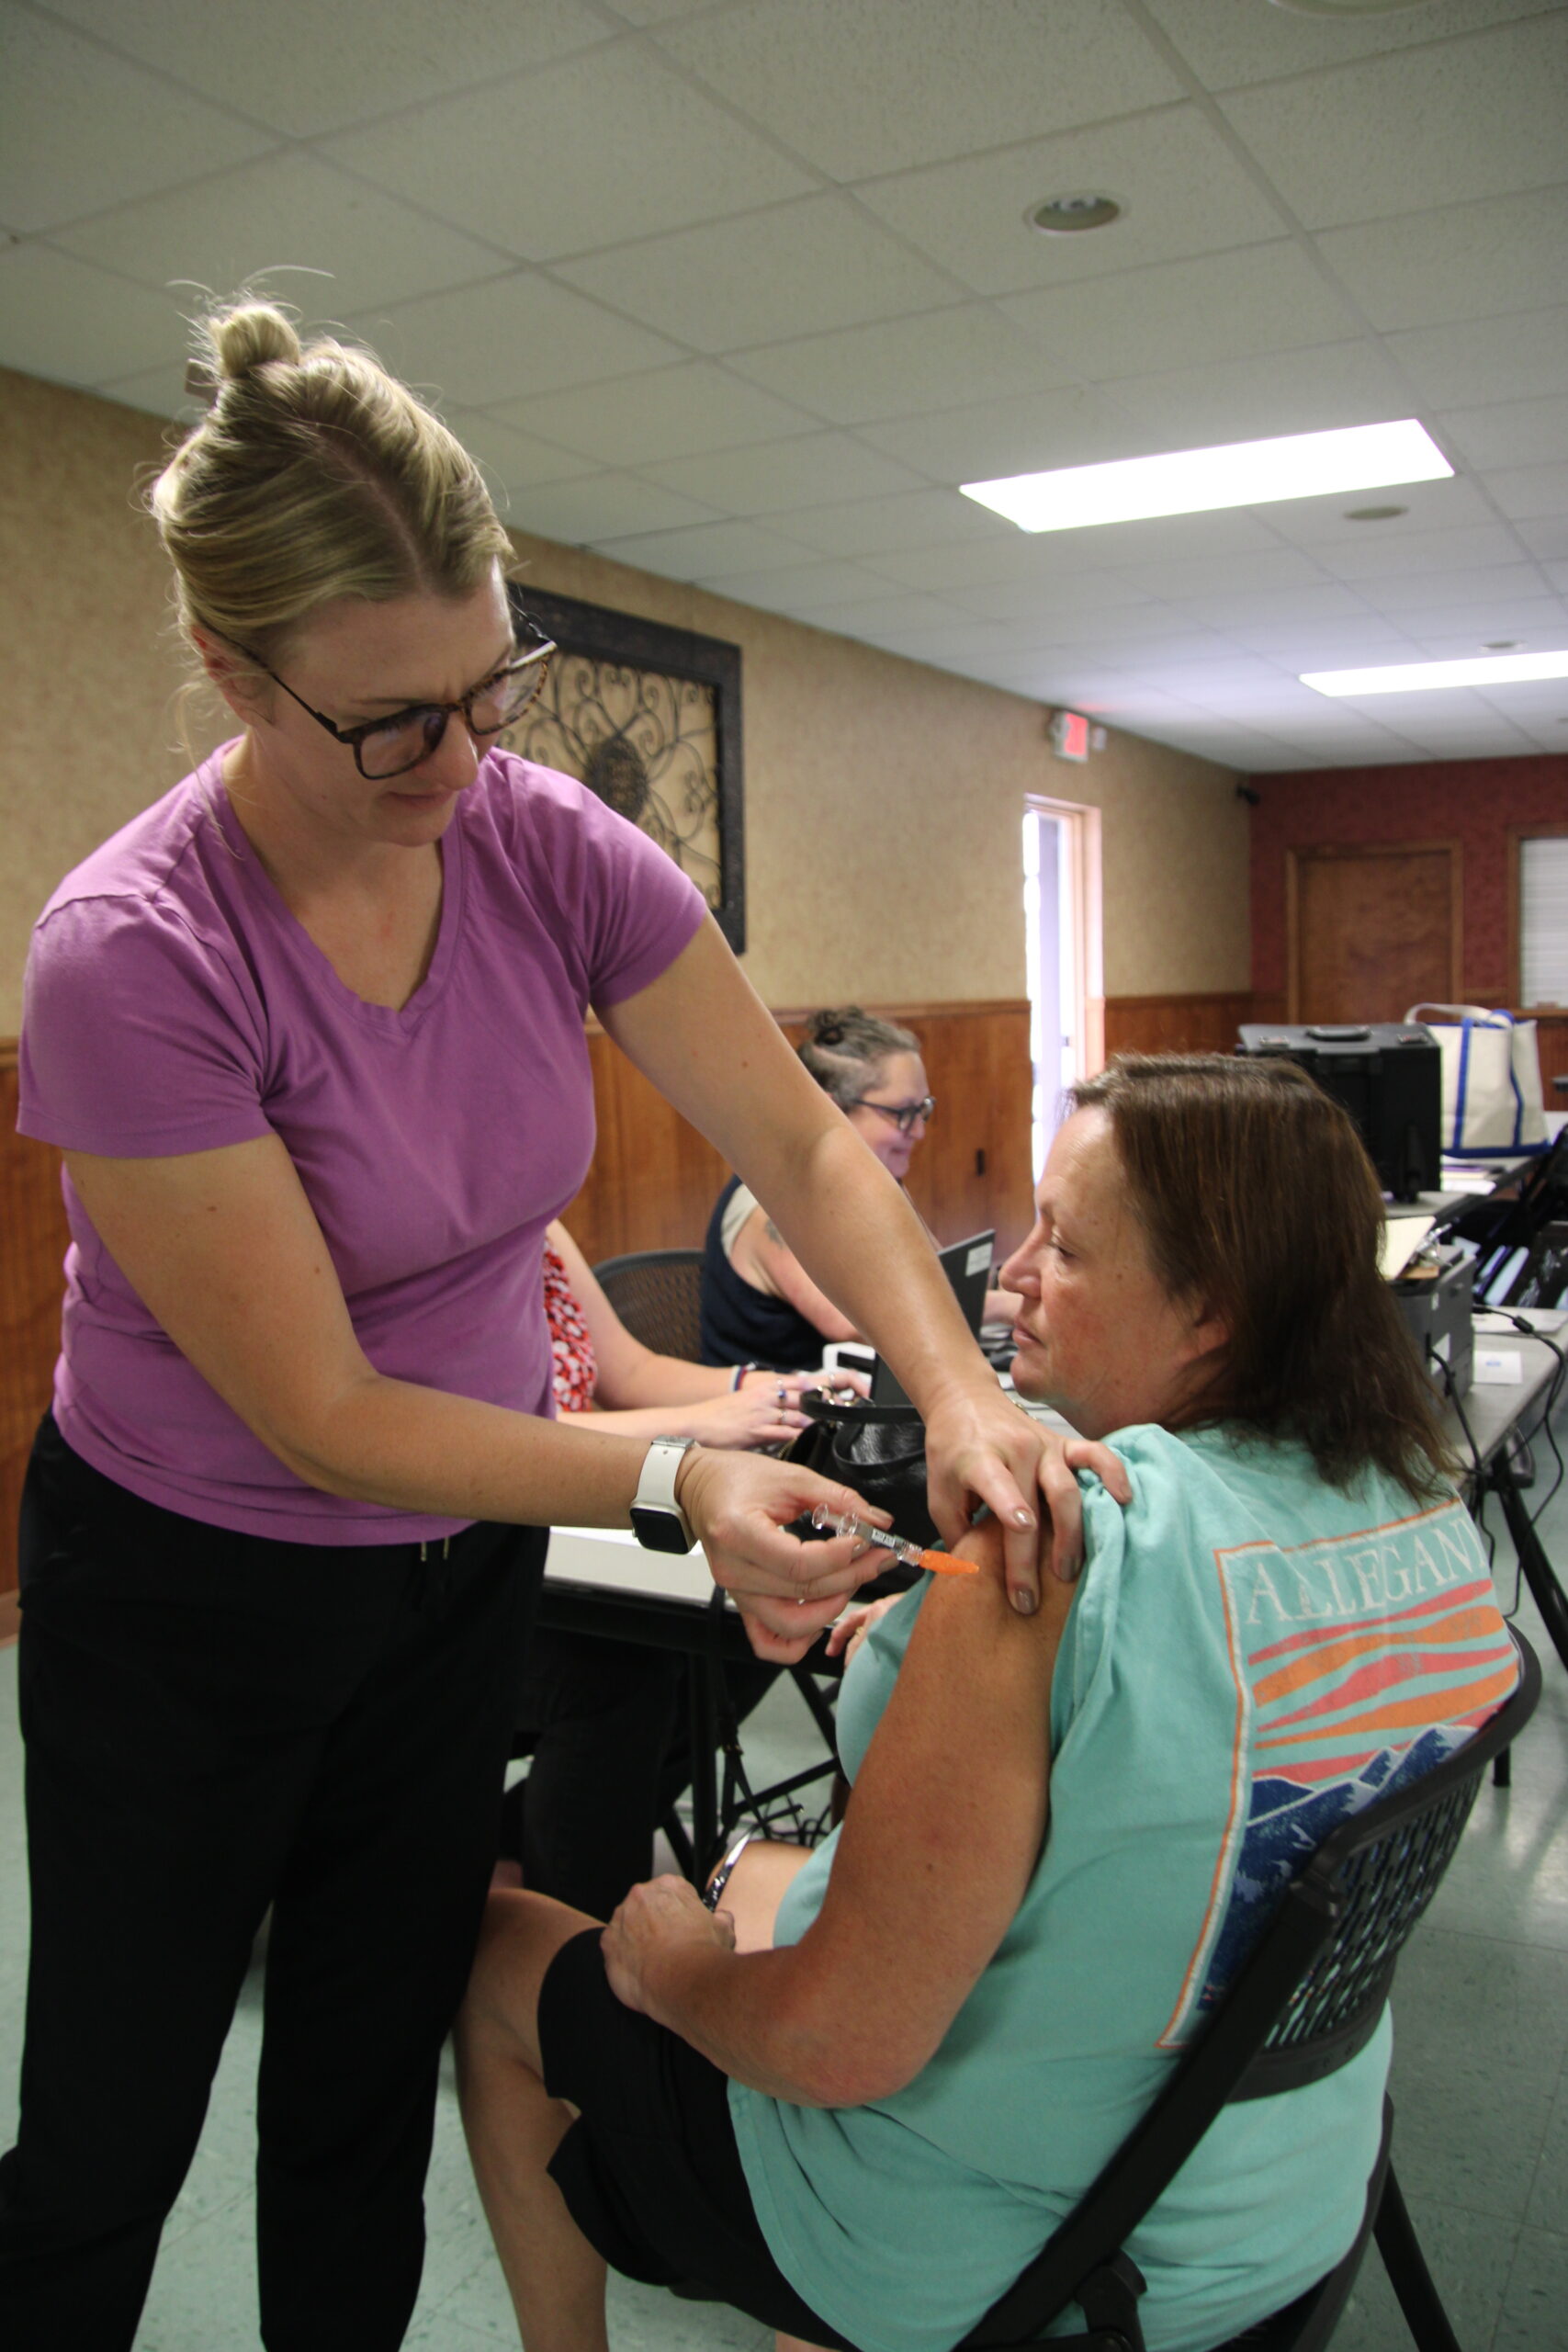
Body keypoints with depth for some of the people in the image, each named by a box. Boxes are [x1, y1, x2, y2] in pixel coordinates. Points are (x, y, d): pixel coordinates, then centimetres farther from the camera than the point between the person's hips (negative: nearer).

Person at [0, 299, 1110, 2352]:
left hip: (461, 1558, 4)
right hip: (193, 1584, -3)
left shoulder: (553, 850, -14)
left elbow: (800, 1141, -11)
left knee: (371, 2093, 21)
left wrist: (960, 1395, -26)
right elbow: (321, 1412, -24)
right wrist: (674, 1482, -32)